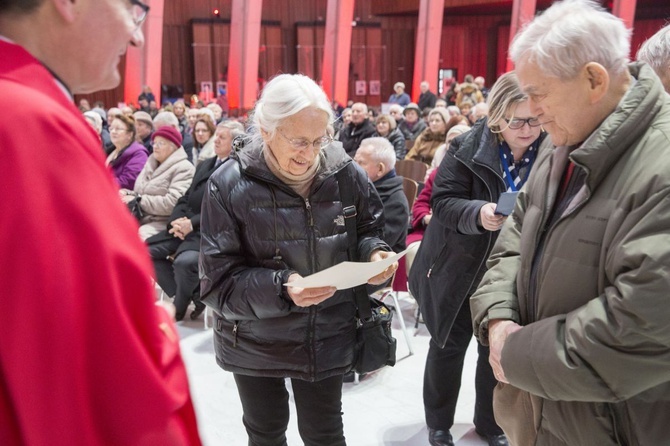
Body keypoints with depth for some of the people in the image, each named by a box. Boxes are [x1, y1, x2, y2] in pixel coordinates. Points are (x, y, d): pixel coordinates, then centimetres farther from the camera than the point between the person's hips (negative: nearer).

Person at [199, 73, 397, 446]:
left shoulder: (346, 173, -10)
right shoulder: (230, 185, -18)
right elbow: (217, 282, -17)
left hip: (328, 338, 1)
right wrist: (280, 288, -33)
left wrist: (374, 255, -17)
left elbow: (370, 230, 6)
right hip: (254, 342, -1)